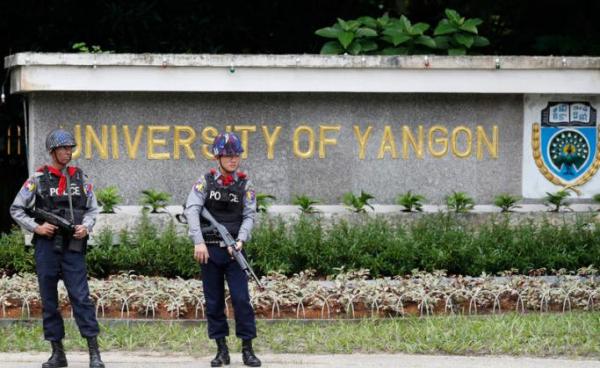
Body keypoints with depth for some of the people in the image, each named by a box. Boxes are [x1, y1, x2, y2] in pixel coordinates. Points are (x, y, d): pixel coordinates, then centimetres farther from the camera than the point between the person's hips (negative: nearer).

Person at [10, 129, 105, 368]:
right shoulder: (38, 179, 2)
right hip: (46, 247, 0)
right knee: (49, 301, 4)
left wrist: (86, 226, -6)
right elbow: (16, 209, 5)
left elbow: (92, 209, 13)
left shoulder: (80, 178, 7)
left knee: (81, 297, -8)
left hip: (73, 248, 0)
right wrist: (36, 227, -8)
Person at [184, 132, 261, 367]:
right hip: (209, 250, 0)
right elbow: (192, 210, -8)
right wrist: (198, 242, -19)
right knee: (214, 301, 4)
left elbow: (249, 215, 0)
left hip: (233, 250, 0)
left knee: (241, 299, -8)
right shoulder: (205, 182, 1)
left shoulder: (244, 185, 4)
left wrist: (241, 240, -18)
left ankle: (247, 349, -2)